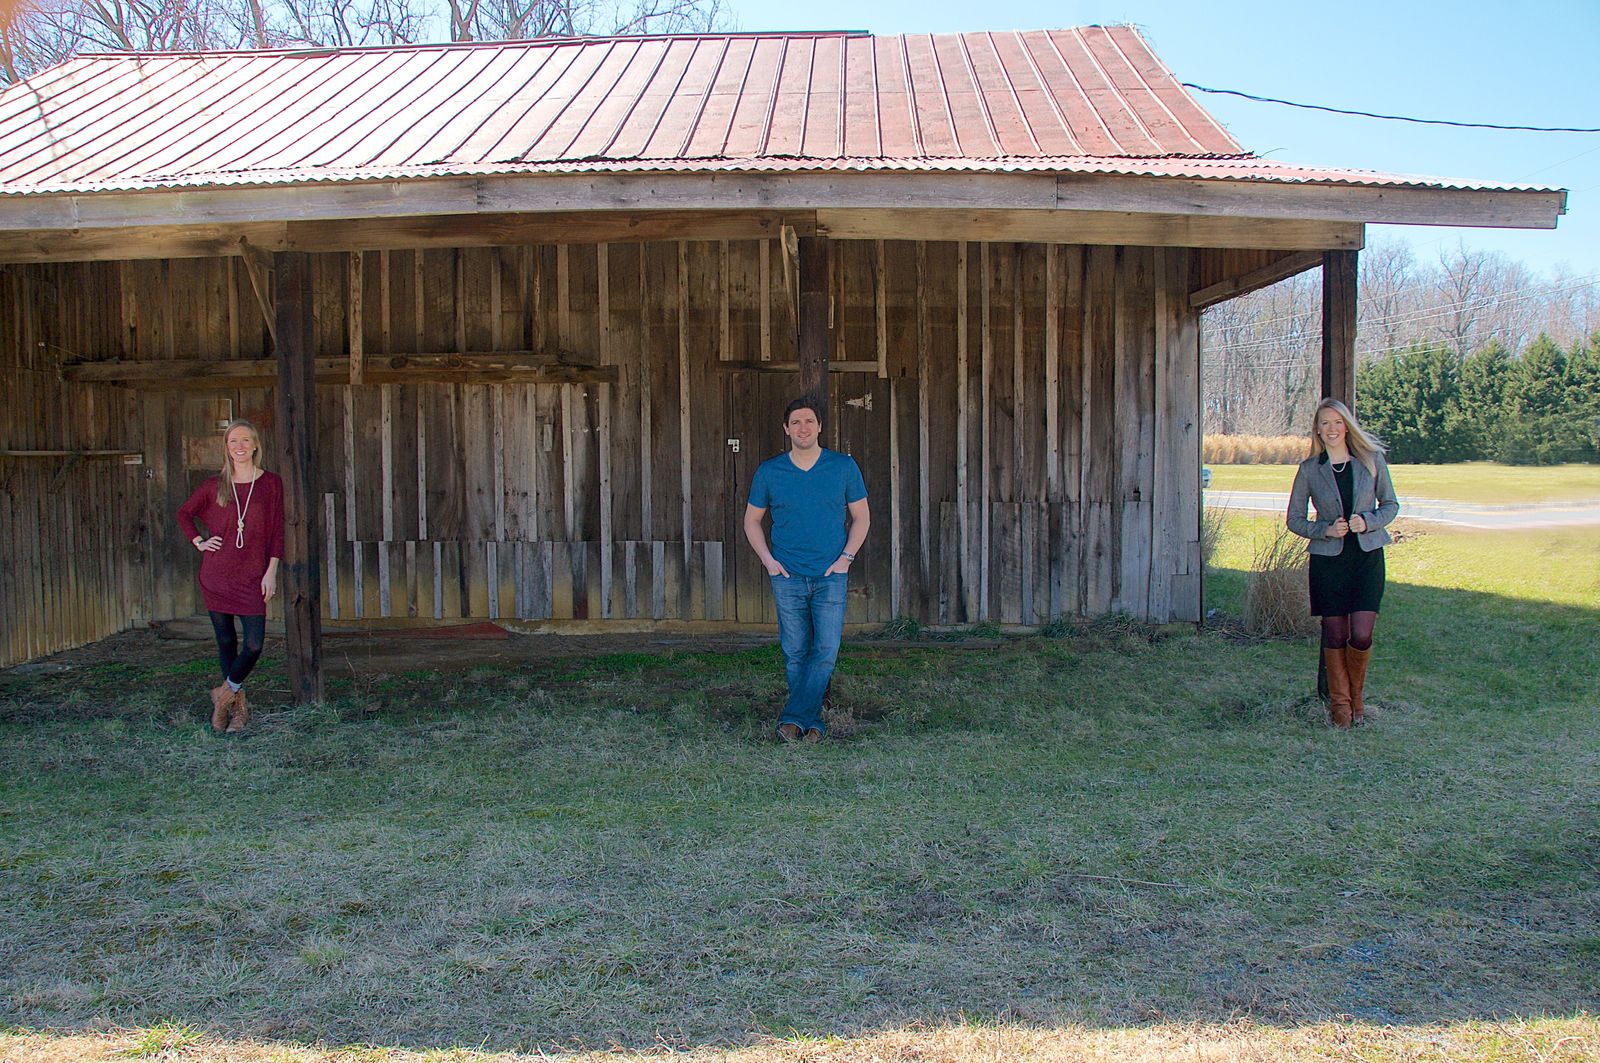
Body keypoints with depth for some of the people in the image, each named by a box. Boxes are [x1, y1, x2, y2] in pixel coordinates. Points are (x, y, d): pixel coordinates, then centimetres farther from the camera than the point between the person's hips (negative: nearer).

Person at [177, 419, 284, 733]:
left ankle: (225, 693, 14)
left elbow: (277, 531, 2)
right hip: (216, 575, 1)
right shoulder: (215, 485, 4)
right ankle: (238, 706, 20)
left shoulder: (271, 483, 1)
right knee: (226, 642, 8)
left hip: (252, 577, -1)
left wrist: (271, 571, -4)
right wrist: (198, 542, 5)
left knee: (254, 645, -10)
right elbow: (184, 513, 20)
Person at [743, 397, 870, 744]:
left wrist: (846, 557, -3)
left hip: (831, 575, -1)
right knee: (795, 653, 3)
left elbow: (861, 516, 10)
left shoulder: (844, 466, 3)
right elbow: (751, 520, 13)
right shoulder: (769, 471, 3)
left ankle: (793, 717, -4)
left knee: (826, 649, -10)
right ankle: (812, 722, 13)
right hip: (787, 576, 1)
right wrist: (767, 559, 0)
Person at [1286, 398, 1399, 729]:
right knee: (1335, 635, 3)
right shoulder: (1309, 469, 1)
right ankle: (1340, 701, 19)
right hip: (1328, 558, 0)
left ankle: (1356, 695, 19)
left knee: (1361, 636, -6)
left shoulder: (1372, 460, 2)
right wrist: (1325, 530, -12)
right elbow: (1294, 519, 6)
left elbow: (1391, 505, 9)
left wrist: (1368, 521, -10)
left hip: (1367, 556, 0)